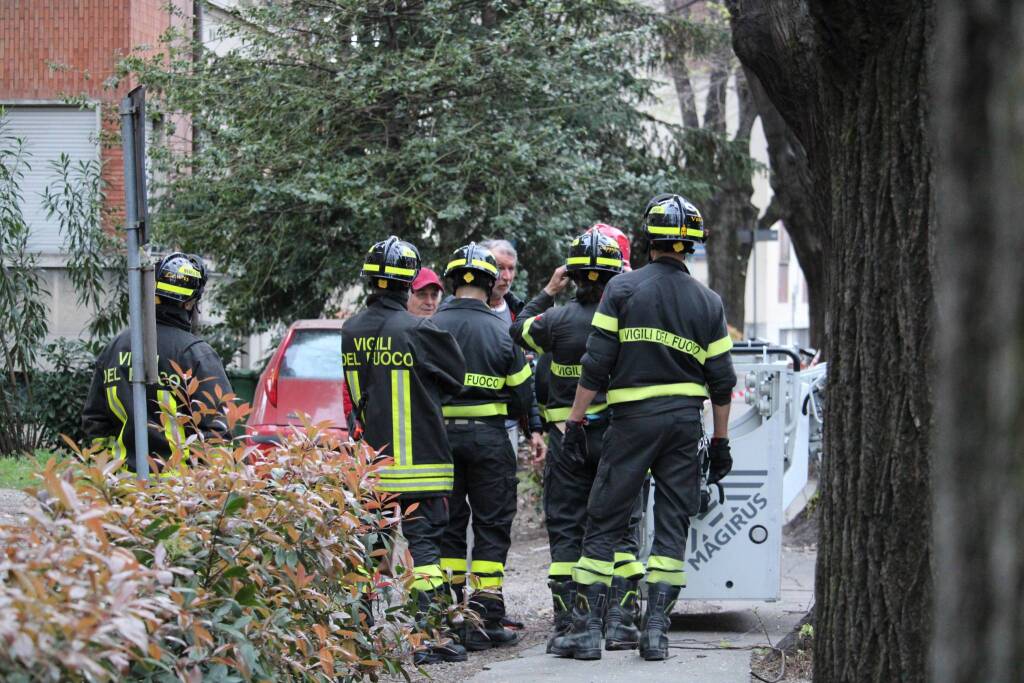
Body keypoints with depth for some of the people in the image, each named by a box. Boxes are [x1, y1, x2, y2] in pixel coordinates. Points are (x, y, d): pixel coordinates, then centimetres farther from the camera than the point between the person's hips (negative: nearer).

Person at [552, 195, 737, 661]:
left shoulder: (623, 289, -3)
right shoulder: (708, 303, 6)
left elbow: (596, 364, -6)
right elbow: (721, 381, 6)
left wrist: (576, 421, 0)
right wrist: (720, 441, 14)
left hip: (632, 419, -2)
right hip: (686, 422, 3)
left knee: (604, 523, 1)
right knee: (672, 525, 7)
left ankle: (586, 629, -2)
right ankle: (656, 629, 2)